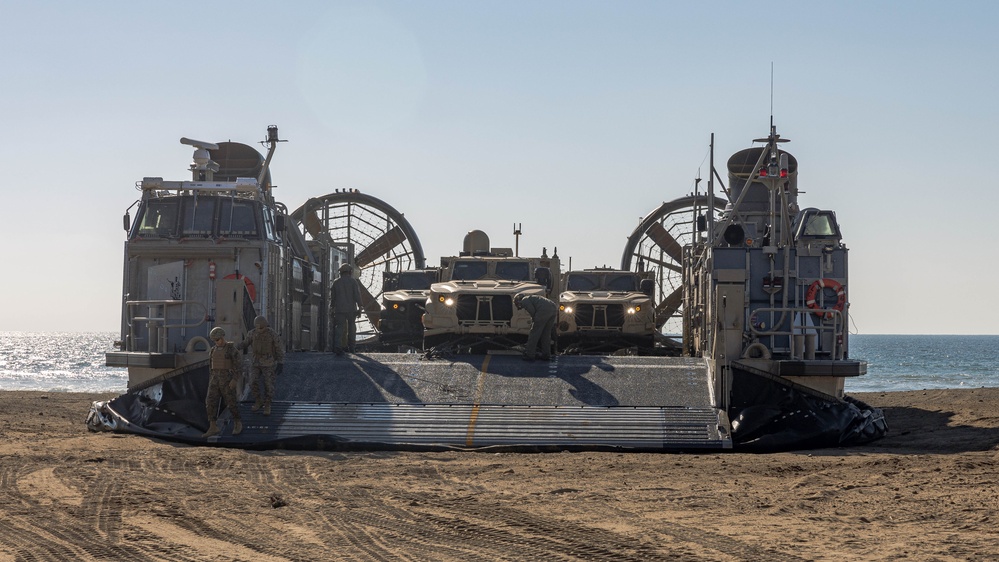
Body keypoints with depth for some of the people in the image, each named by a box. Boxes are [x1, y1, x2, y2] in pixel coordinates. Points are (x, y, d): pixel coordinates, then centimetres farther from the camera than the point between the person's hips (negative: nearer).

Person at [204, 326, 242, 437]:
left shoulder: (232, 349, -7)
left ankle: (237, 424, 22)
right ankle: (213, 428, -4)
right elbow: (212, 367, 16)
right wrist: (210, 383, 15)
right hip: (215, 379, 5)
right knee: (211, 402, -5)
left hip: (227, 379, -5)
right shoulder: (214, 350, 11)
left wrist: (234, 380, -18)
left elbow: (238, 365, -10)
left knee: (231, 402, 0)